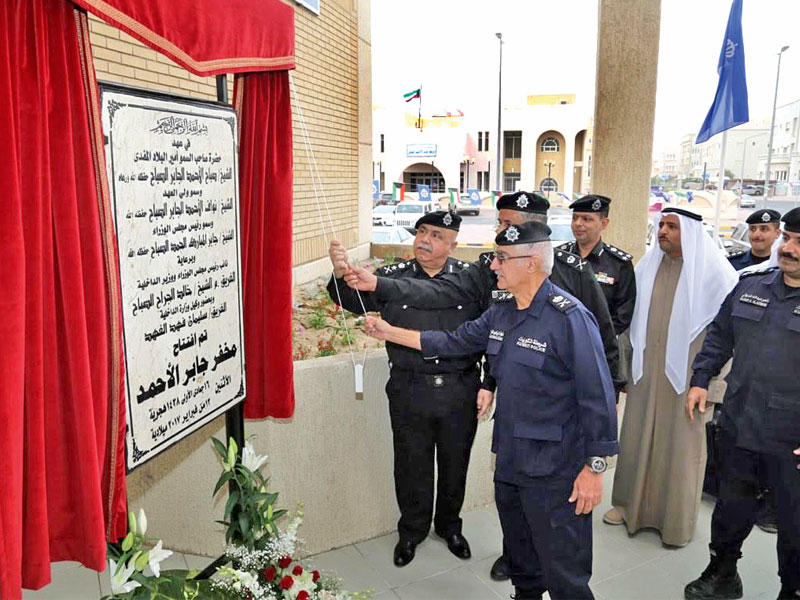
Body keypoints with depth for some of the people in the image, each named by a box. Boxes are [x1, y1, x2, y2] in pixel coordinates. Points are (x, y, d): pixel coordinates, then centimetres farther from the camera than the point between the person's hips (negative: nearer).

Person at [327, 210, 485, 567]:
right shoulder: (393, 277, -2)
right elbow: (354, 300, -15)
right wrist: (341, 274, -36)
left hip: (460, 391, 0)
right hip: (409, 391, 0)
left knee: (455, 464, 17)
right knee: (412, 465, 14)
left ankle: (449, 525, 42)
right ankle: (411, 531, 38)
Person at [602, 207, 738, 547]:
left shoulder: (712, 271, -10)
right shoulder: (648, 266, 4)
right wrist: (627, 366, 9)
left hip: (686, 372, -4)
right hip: (646, 368, 4)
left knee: (679, 441, 6)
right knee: (637, 434, 12)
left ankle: (678, 520, 23)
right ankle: (631, 502, 30)